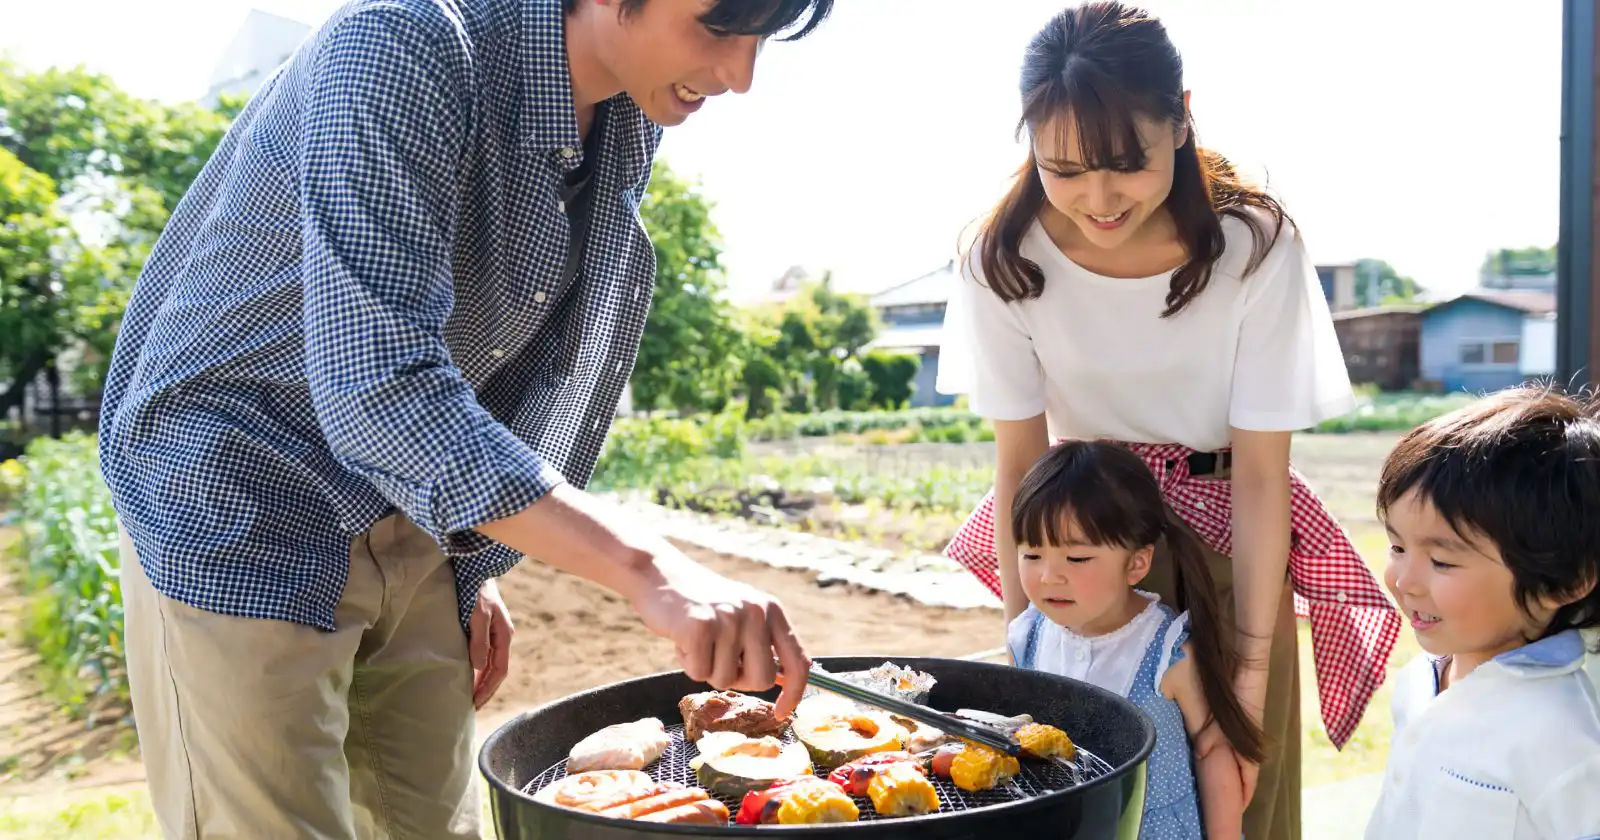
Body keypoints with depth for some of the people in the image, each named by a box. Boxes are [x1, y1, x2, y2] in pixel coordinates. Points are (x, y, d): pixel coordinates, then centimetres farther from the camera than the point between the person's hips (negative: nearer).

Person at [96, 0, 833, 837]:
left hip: (413, 532, 7)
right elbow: (377, 389, -35)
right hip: (237, 519, -6)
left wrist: (475, 566, 10)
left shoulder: (628, 129, 0)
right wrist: (648, 569, -39)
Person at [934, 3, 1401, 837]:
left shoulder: (1256, 246, -21)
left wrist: (1253, 668, -18)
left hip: (1225, 534, -1)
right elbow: (1018, 462, -11)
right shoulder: (1005, 259, -17)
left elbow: (1260, 473, -17)